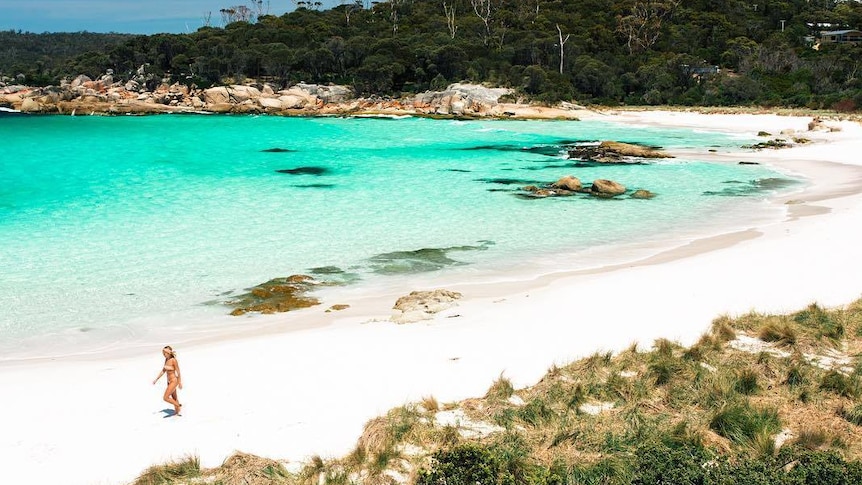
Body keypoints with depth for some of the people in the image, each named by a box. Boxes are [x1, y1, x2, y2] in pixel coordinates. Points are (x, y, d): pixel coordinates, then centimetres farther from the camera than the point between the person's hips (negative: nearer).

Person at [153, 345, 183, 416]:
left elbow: (178, 372, -16)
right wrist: (156, 379, 11)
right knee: (174, 398, 18)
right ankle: (177, 412, 30)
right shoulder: (166, 359, 4)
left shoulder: (173, 360, -20)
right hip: (169, 381, 8)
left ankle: (178, 405, 10)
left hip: (174, 381, -8)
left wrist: (180, 383, -13)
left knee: (166, 398, -9)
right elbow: (163, 371, 13)